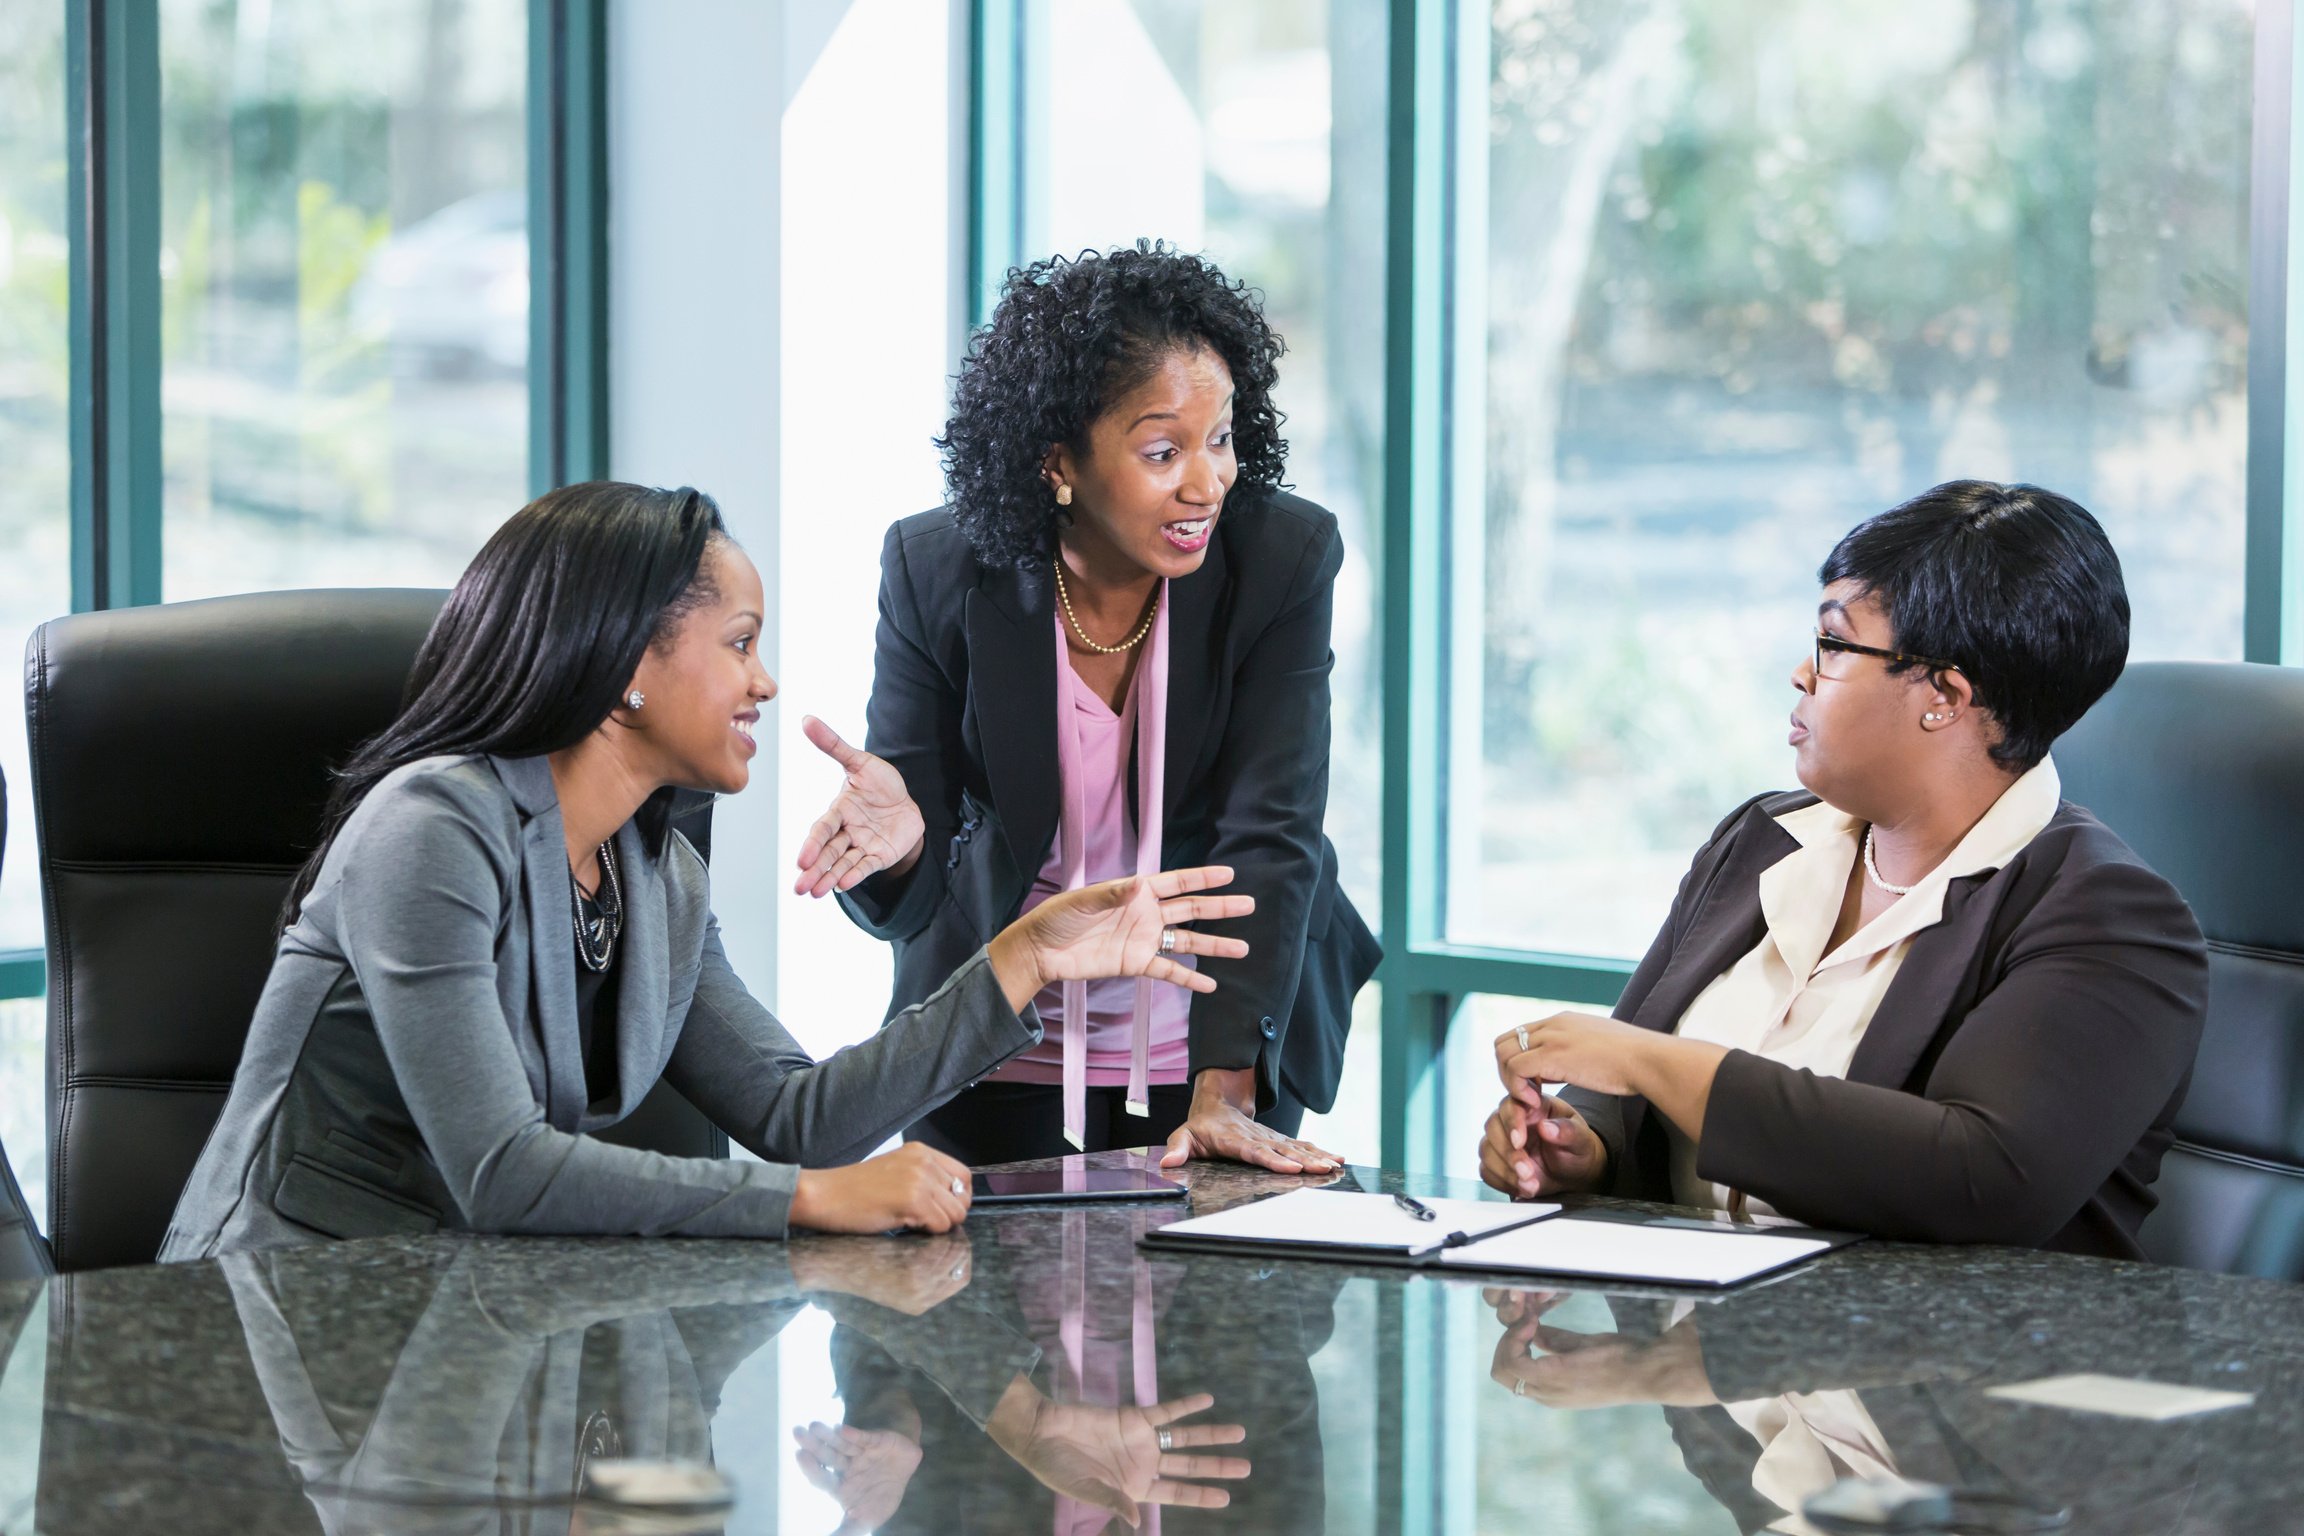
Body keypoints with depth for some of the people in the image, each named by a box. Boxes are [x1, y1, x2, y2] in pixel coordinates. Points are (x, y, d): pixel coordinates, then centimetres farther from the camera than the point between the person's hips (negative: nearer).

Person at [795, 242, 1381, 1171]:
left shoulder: (1283, 560, -16)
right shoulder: (936, 571, -15)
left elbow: (1272, 839, -22)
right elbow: (907, 905, -13)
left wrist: (1224, 1094, -31)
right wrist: (898, 837, -38)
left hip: (1221, 1044, 0)